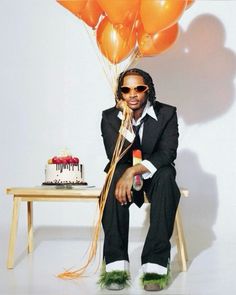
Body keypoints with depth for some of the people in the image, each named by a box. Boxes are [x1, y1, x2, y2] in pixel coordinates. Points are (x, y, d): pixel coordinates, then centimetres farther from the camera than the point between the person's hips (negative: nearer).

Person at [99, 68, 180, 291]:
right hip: (125, 174, 1)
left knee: (166, 175, -36)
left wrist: (134, 170, -34)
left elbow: (167, 154, -20)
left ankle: (155, 264, -39)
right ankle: (116, 264, -36)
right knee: (115, 178, -35)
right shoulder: (110, 117, -4)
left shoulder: (166, 113, -8)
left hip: (155, 176, -1)